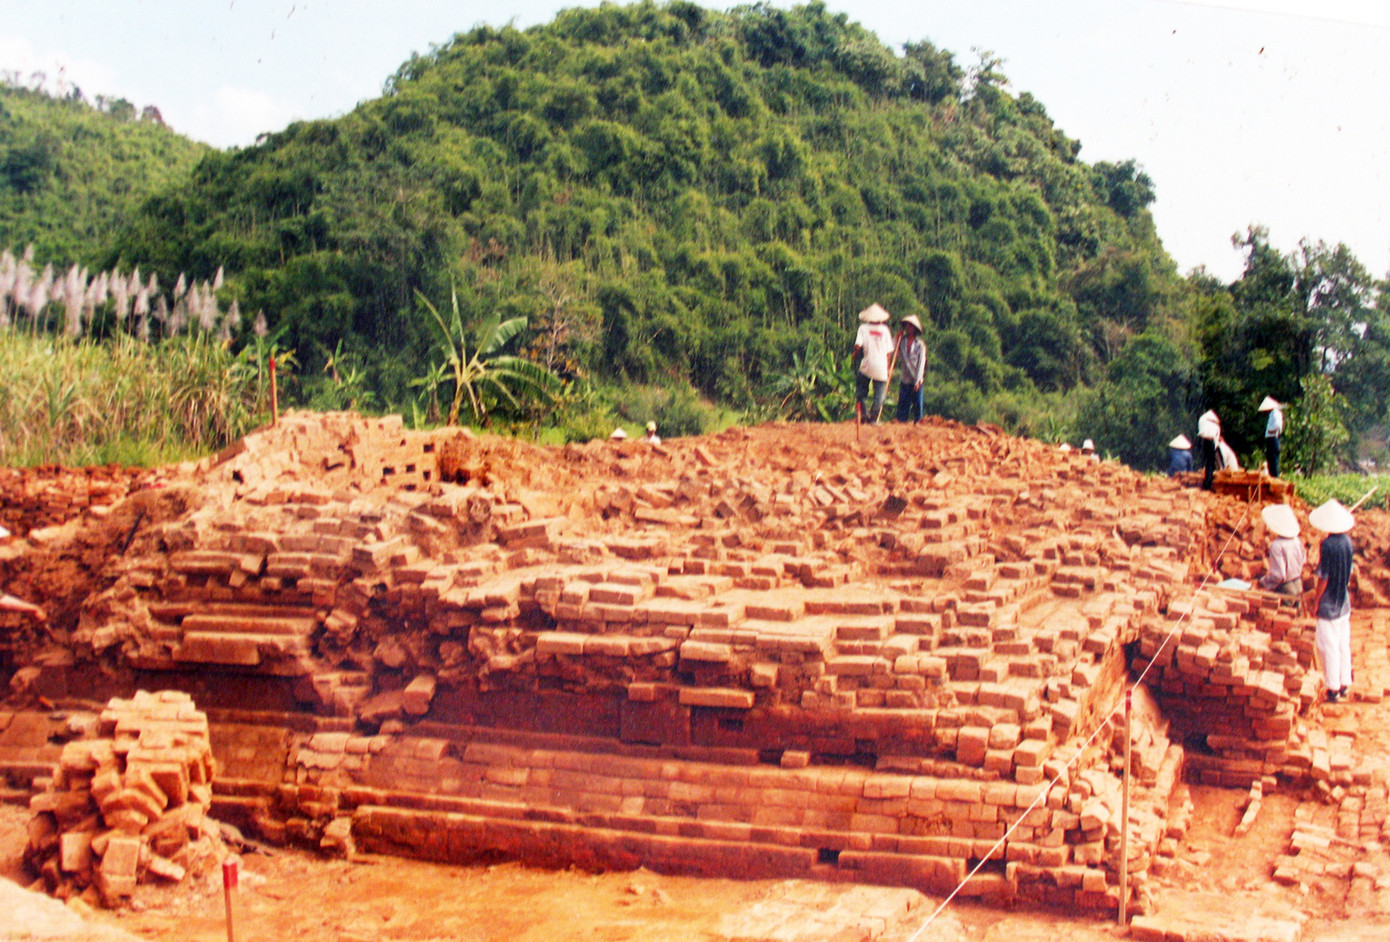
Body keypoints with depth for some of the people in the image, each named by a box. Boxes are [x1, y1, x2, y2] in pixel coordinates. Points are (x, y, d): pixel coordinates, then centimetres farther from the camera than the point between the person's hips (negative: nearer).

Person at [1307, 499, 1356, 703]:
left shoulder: (1328, 545, -23)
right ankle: (1345, 684, 24)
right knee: (1344, 644, 16)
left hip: (1328, 604, -7)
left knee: (1329, 647, 3)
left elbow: (1323, 577, -18)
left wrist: (1315, 601, -8)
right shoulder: (1347, 541, -3)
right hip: (1344, 603, 7)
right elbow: (1348, 572, 7)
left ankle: (1333, 688, 10)